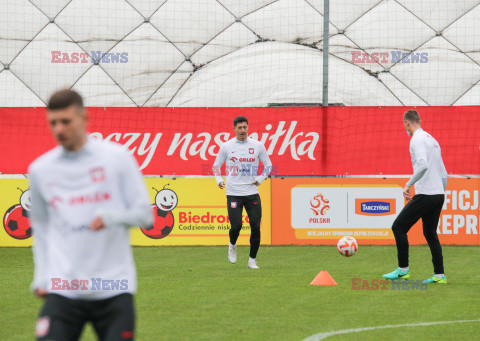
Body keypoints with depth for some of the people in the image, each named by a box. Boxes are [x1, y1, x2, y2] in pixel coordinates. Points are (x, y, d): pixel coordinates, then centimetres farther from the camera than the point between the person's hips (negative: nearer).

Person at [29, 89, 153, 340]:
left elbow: (144, 214, 2)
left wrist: (110, 216, -18)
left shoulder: (116, 157, 1)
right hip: (62, 289, 1)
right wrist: (41, 277, 6)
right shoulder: (40, 170, 9)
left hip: (114, 289, -1)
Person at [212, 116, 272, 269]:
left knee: (256, 227, -5)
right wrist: (219, 180, -5)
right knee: (236, 226, -12)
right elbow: (216, 165, 12)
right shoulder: (226, 146, 3)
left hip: (252, 193, 1)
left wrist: (260, 178, -1)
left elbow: (268, 165, 15)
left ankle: (252, 260, 10)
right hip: (233, 193, -1)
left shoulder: (257, 146, 5)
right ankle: (232, 245, 23)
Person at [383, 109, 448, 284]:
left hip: (425, 195, -9)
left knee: (398, 227, -1)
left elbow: (423, 165, -27)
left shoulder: (417, 140, -9)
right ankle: (439, 275, 8)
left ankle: (403, 269, 1)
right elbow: (443, 173, 21)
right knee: (430, 233, 14)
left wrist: (409, 184, -21)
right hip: (439, 194, 9)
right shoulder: (432, 140, 19)